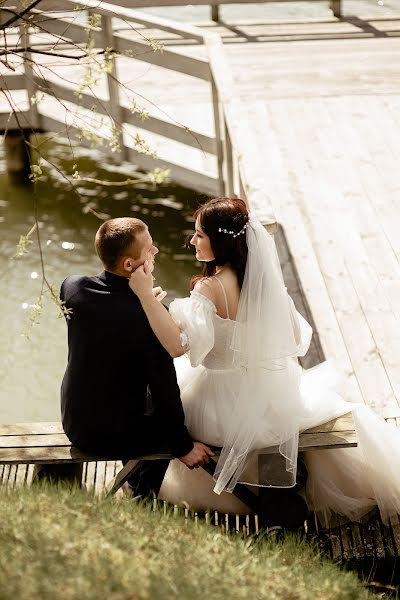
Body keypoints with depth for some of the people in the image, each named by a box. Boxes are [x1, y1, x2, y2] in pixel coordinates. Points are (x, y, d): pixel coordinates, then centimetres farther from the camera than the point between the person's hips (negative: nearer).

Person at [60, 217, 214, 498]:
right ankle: (146, 490, 41)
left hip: (74, 423, 5)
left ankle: (135, 475, 48)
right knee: (168, 411, 26)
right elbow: (164, 388, -19)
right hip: (118, 438, -5)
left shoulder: (72, 287, -14)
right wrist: (183, 446, -5)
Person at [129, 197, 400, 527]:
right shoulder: (266, 277, -6)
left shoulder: (210, 288, -25)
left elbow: (177, 344, -36)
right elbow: (297, 340, 3)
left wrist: (145, 293, -37)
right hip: (275, 396, 5)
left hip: (224, 406, -5)